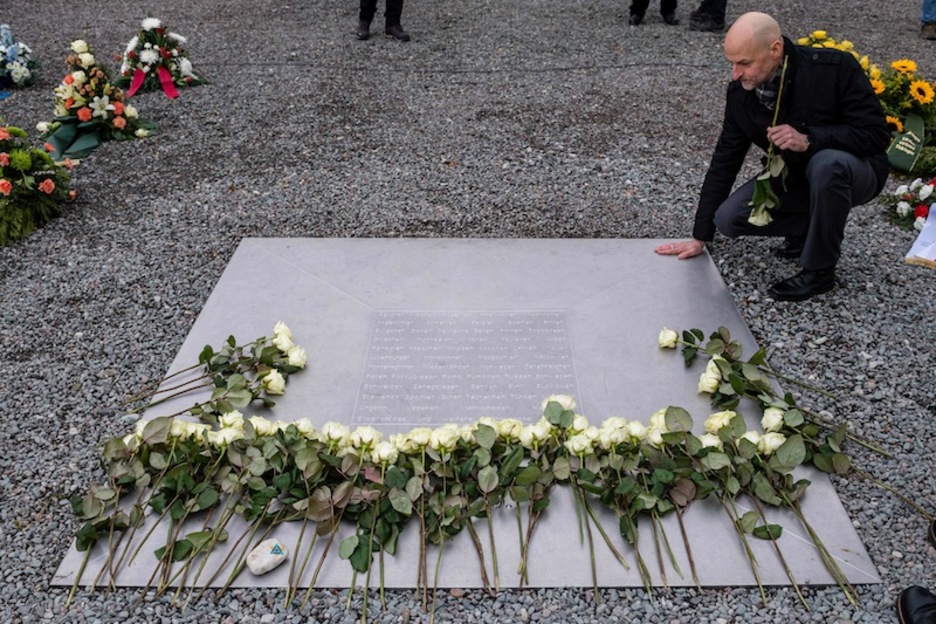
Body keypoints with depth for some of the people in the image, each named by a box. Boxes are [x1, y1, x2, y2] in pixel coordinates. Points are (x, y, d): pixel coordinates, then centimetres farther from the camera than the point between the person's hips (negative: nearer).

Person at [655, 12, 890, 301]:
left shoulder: (835, 68, -26)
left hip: (852, 171, -4)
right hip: (794, 178, 5)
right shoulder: (740, 91, -11)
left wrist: (808, 140, -38)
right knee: (728, 218, -16)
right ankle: (812, 228, 9)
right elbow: (724, 161, -5)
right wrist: (700, 237, -3)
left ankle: (819, 270, -18)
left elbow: (876, 134, -23)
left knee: (827, 163, -40)